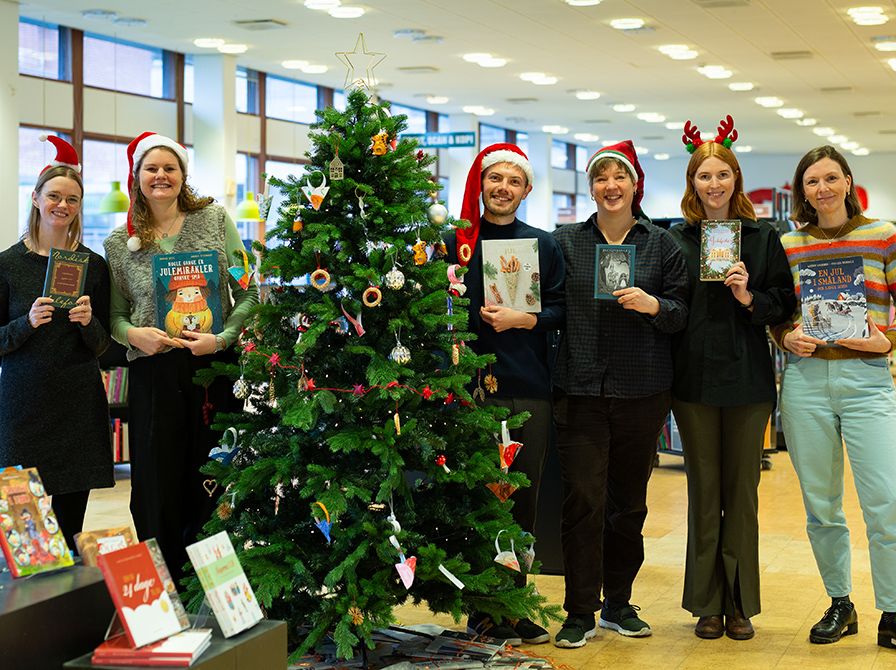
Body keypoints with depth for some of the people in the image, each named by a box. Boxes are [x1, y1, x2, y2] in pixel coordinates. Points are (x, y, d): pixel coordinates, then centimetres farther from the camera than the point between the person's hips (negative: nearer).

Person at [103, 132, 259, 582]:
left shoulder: (215, 219, 5)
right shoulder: (120, 243, 8)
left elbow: (248, 292, 3)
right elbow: (115, 314, 12)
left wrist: (222, 337, -11)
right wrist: (133, 334, -9)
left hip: (214, 367, 0)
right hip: (153, 375, 1)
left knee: (212, 486, 3)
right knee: (159, 490, 2)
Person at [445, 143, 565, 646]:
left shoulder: (544, 245, 10)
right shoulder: (456, 241, 5)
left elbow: (561, 310, 6)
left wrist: (522, 319, -10)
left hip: (530, 389, 2)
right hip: (473, 386, -2)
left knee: (524, 497, 5)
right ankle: (483, 610, 8)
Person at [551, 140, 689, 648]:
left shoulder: (662, 244, 7)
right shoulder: (566, 242, 8)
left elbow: (683, 313, 2)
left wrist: (654, 305, -16)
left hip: (642, 392, 1)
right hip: (580, 390, -1)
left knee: (629, 501, 9)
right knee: (583, 500, -6)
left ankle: (618, 602, 23)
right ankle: (580, 612, 2)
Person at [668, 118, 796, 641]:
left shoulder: (763, 236, 4)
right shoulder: (676, 239, 5)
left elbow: (784, 304, 3)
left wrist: (749, 298, -15)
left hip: (748, 380, 0)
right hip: (695, 380, 0)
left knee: (742, 492, 5)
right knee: (704, 492, 5)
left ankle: (740, 603, 14)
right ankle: (708, 604, 13)